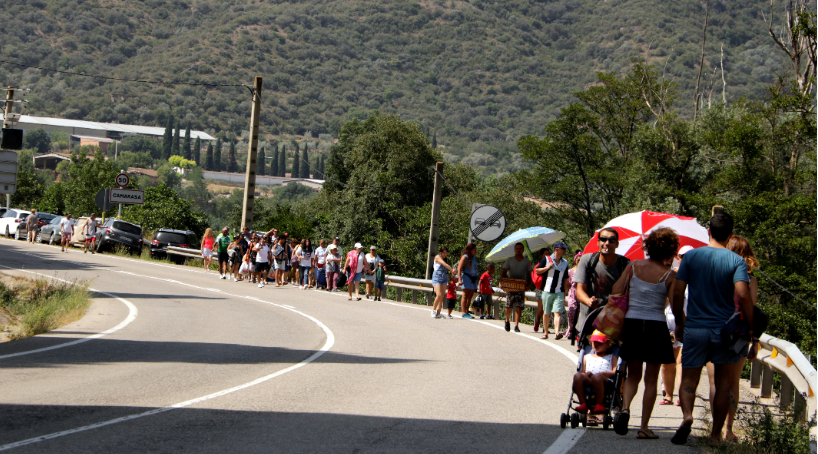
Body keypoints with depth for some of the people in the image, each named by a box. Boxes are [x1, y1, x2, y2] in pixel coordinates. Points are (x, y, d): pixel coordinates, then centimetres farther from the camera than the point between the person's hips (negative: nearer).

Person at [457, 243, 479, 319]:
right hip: (466, 277, -8)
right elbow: (459, 268, -13)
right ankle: (464, 313, -11)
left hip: (473, 278, 8)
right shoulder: (465, 257, -7)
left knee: (470, 296, 7)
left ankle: (467, 312, 11)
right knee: (465, 295, -9)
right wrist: (460, 279, -23)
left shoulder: (473, 258, 18)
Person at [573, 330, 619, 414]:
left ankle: (599, 404, -33)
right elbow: (583, 371, 23)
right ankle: (583, 404, -31)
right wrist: (585, 374, -3)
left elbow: (615, 373, 6)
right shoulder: (587, 357, 35)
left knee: (597, 376, -40)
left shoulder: (612, 358, 24)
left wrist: (602, 373, -12)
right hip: (588, 381, 3)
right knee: (577, 376, -31)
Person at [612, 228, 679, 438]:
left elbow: (616, 291, 1)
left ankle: (625, 407, -13)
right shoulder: (669, 275, -7)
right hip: (656, 326, -2)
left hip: (631, 324, 2)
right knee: (651, 379, 9)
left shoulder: (633, 266, 1)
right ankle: (644, 427, 8)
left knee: (633, 375, 15)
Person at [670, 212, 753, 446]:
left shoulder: (691, 256, 1)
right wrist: (750, 327, -8)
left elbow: (676, 293, -2)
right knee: (723, 385, 12)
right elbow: (742, 295, -17)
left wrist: (679, 322, 11)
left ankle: (687, 415, -22)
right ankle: (716, 435, 13)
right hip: (725, 330, -1)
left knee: (689, 381, 7)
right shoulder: (736, 261, -5)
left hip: (695, 329, 1)